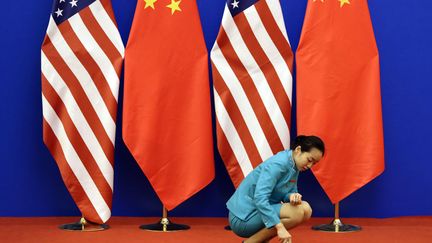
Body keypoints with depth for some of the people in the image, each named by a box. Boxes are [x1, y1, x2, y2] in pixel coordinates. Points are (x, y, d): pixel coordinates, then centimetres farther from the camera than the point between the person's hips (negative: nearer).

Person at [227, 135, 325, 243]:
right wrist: (280, 227, -37)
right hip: (243, 218, -9)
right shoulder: (278, 164, -21)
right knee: (297, 212, -23)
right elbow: (259, 198, -31)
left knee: (305, 209, 1)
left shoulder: (294, 166, 6)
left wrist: (293, 196, -14)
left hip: (259, 211, 9)